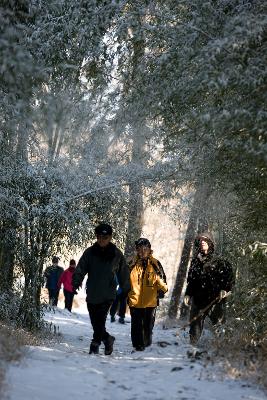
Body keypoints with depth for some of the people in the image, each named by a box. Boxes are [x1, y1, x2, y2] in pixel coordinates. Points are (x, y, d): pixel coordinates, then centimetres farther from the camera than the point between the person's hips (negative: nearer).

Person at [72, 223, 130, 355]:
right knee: (95, 321, 8)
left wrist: (126, 291, 14)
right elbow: (80, 270, -4)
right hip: (92, 294, 2)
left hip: (108, 295, -2)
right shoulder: (90, 252, 1)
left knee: (99, 320, -12)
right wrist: (75, 283, -20)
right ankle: (107, 339, 30)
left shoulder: (117, 254, 1)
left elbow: (123, 274, 10)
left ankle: (95, 344, -2)